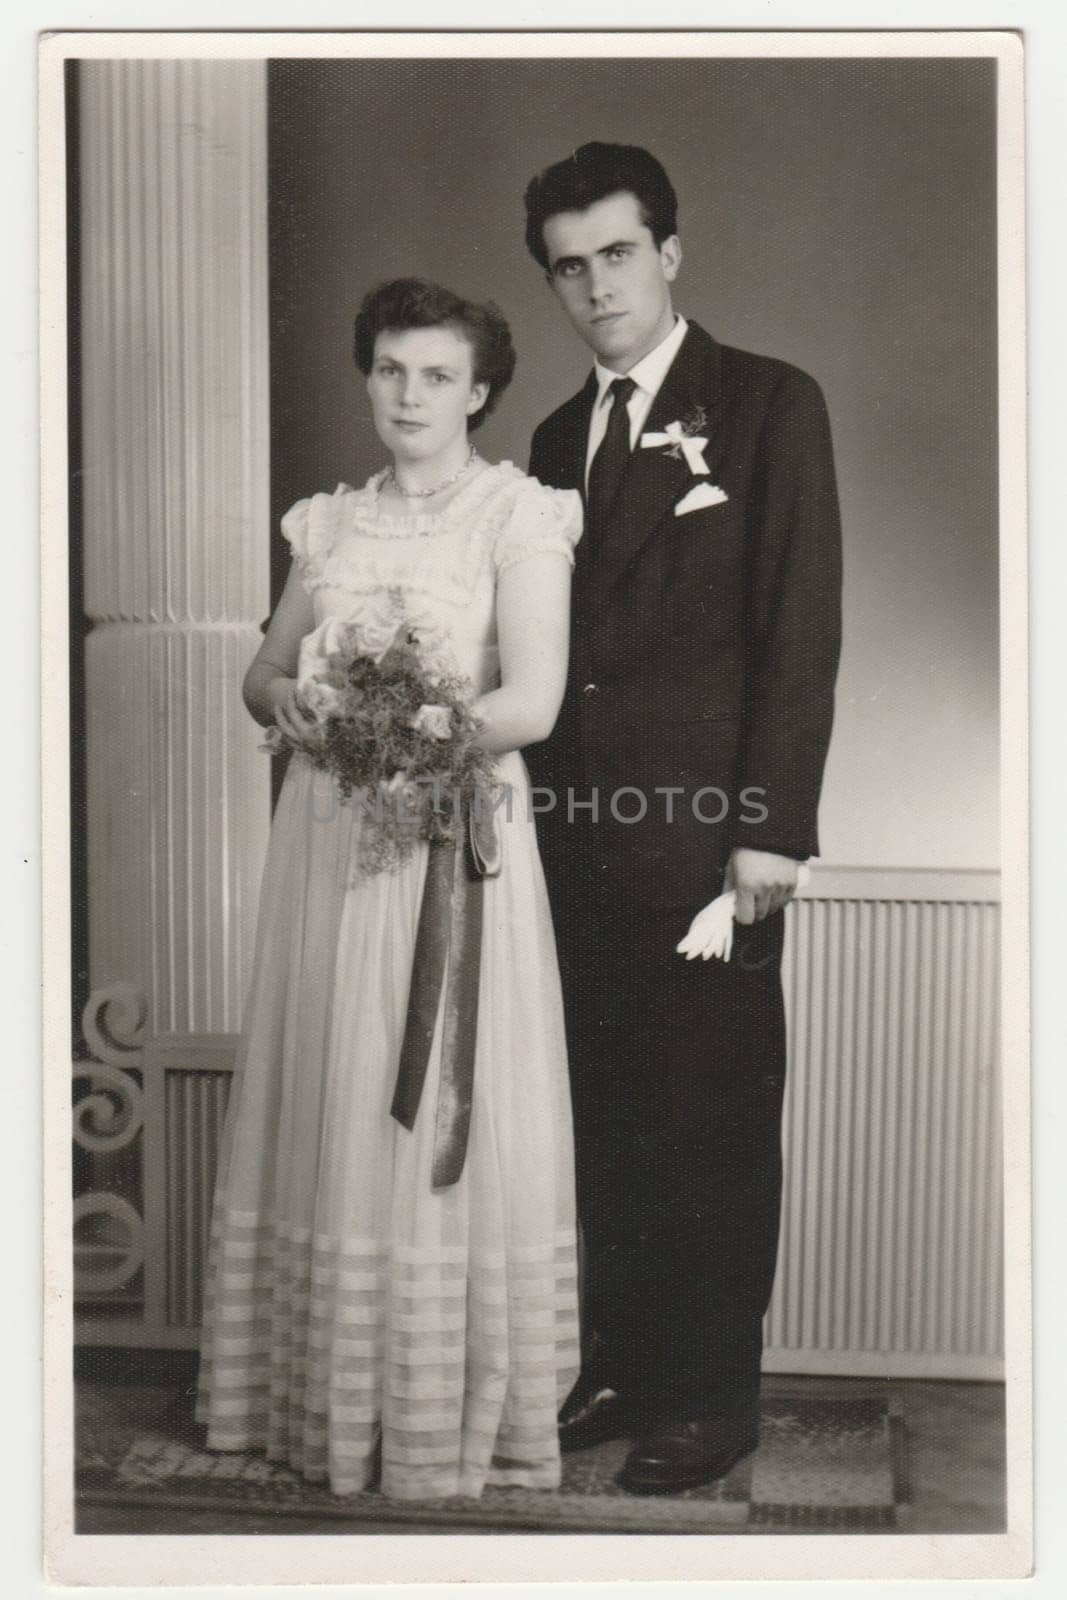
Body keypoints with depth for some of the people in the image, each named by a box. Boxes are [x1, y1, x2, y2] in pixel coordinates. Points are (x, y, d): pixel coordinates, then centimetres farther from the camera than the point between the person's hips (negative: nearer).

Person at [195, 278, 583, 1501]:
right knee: (331, 1110, 8)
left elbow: (533, 704, -13)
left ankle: (461, 1412, 13)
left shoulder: (518, 516, -3)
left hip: (455, 836, -5)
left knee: (448, 1115, -1)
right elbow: (261, 674, 16)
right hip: (331, 840, 5)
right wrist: (293, 697, -6)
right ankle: (328, 1395, 21)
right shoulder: (329, 523, 14)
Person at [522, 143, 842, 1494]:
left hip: (706, 829, -5)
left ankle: (713, 1394, 15)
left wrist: (773, 826, -13)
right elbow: (551, 642, 15)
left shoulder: (768, 405, 0)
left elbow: (802, 631, -7)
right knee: (609, 1116, 11)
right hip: (577, 829, 6)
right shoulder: (559, 438, 17)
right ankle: (622, 1362, 25)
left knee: (715, 1119, 2)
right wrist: (536, 802, 7)